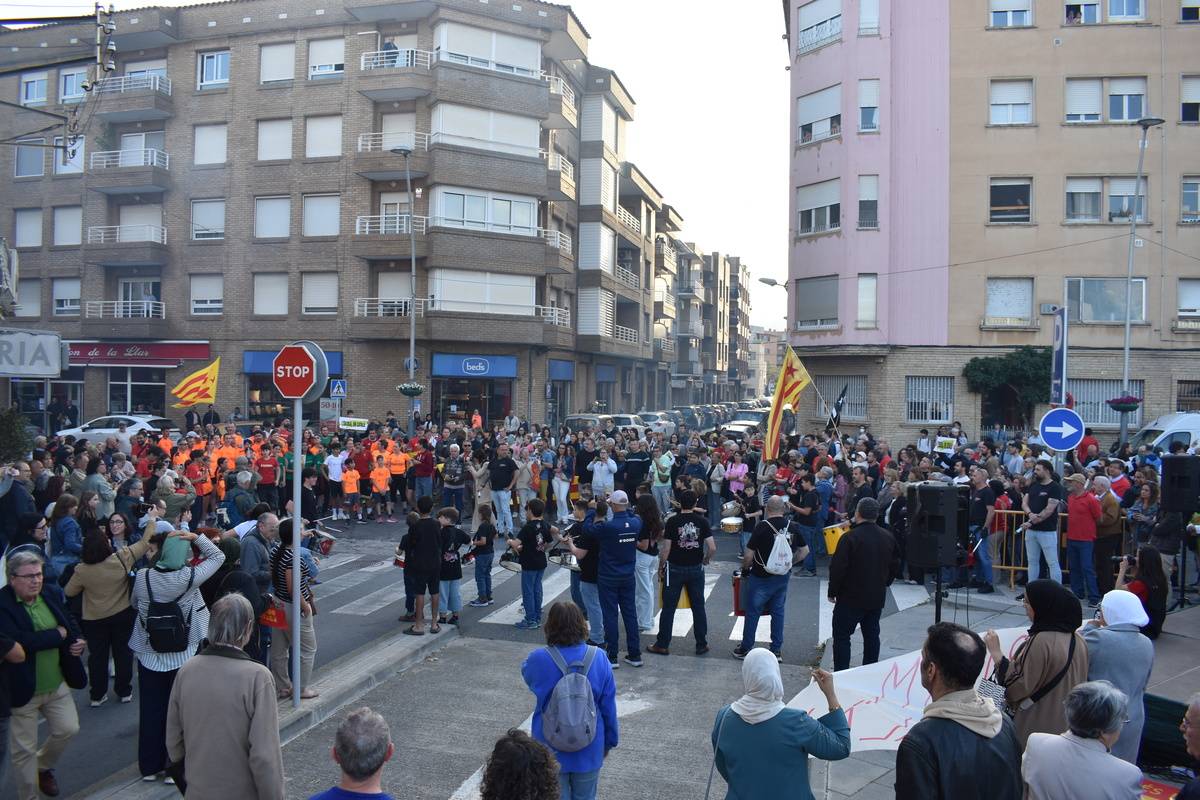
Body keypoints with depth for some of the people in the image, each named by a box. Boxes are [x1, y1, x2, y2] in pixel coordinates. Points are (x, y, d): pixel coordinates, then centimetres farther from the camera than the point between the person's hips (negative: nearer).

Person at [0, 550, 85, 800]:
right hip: (22, 688, -5)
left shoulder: (53, 593, -1)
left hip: (57, 683, 5)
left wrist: (77, 641, -8)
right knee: (24, 749, 8)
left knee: (68, 729, 14)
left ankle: (43, 766, 43)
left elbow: (69, 622, 13)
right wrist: (59, 634, -19)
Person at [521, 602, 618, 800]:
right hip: (589, 751, 1)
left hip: (551, 751, -1)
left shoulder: (539, 659, -19)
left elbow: (526, 672, 7)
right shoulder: (598, 659, -13)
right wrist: (609, 742, 9)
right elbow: (609, 707, -5)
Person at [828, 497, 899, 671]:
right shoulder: (888, 537, 2)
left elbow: (837, 568, -17)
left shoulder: (850, 538, -18)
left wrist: (832, 592, -5)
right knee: (872, 635, 15)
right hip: (877, 597, 6)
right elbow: (895, 565, 12)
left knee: (841, 635, 2)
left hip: (851, 597, -6)